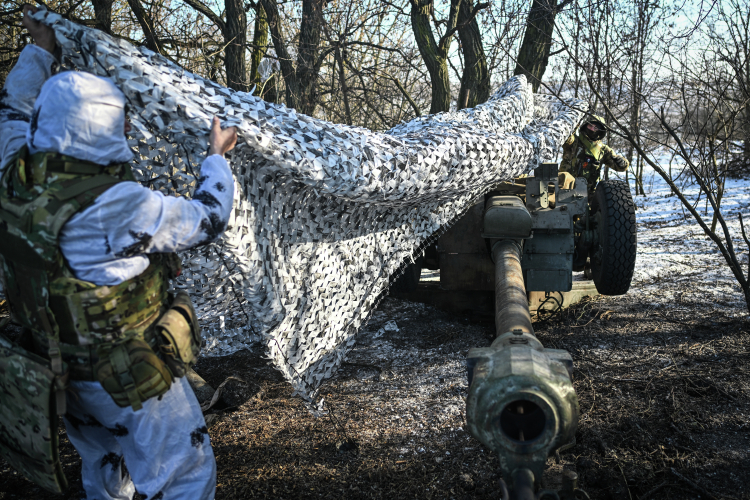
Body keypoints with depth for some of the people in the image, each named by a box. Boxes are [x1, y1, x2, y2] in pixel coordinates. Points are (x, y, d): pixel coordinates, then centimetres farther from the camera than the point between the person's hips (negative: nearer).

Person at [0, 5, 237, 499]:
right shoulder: (122, 206, -32)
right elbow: (208, 217, -16)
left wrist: (40, 52, 20)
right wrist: (217, 157, -1)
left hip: (62, 366, 8)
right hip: (133, 376, -7)